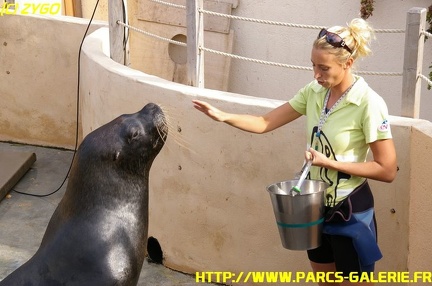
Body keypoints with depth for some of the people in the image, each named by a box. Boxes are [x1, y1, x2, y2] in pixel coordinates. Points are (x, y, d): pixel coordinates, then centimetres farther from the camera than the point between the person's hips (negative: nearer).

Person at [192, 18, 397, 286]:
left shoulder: (369, 103, -21)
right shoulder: (313, 92, -2)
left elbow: (387, 170, -19)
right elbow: (264, 123, -2)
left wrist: (330, 162, -23)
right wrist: (222, 116, -17)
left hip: (351, 211, -6)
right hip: (316, 205, 6)